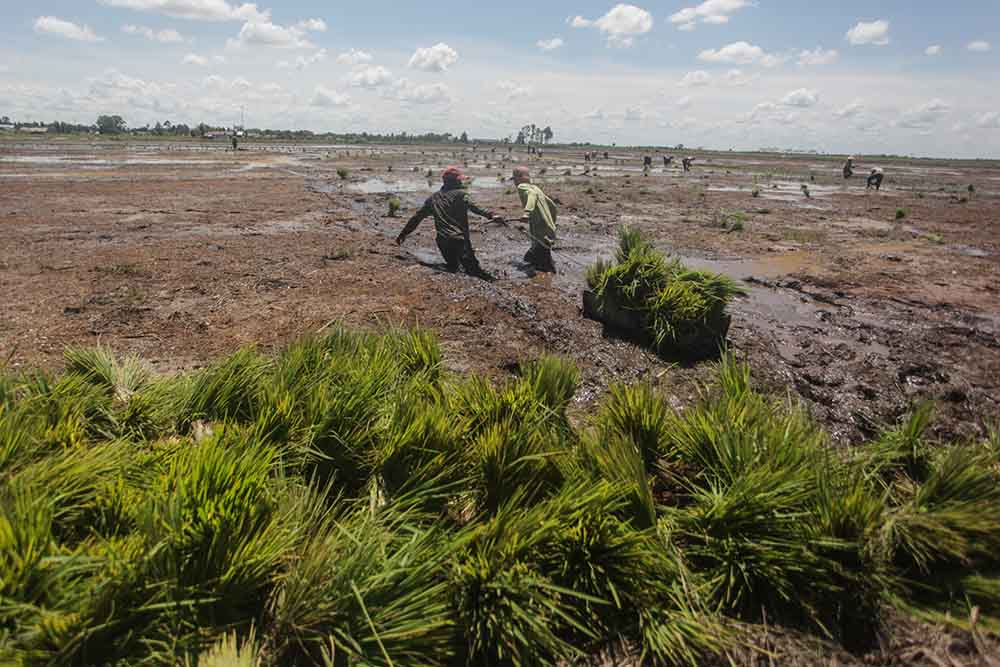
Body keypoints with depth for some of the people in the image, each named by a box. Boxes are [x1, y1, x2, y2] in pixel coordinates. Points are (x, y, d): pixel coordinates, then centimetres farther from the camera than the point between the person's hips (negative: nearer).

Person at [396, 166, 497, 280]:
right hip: (460, 240, -5)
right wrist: (490, 215, -31)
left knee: (452, 267, 22)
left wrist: (403, 233, 30)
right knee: (473, 269, -15)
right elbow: (472, 206, -19)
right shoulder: (460, 194, 2)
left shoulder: (433, 198, 19)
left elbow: (417, 217, 23)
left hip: (442, 241, 5)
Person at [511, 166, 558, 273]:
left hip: (541, 235, -9)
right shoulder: (535, 187, 17)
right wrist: (551, 224, 36)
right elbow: (552, 206, 23)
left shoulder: (522, 187, -6)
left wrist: (527, 212, -47)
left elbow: (532, 194, -31)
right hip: (549, 232, 9)